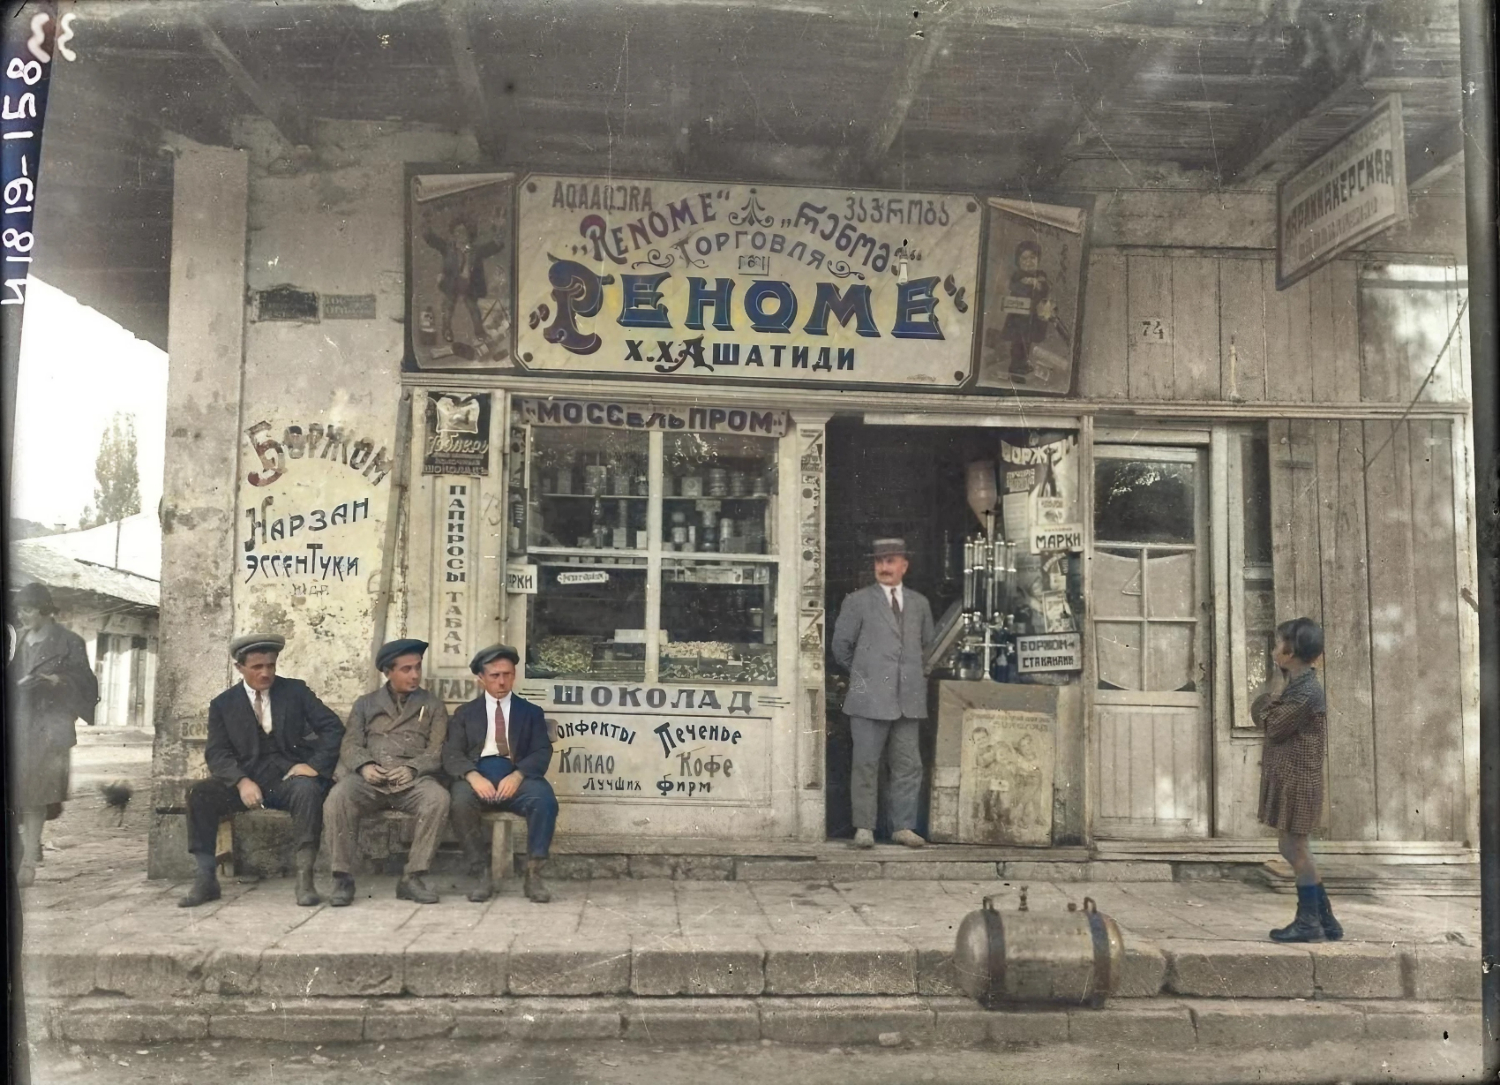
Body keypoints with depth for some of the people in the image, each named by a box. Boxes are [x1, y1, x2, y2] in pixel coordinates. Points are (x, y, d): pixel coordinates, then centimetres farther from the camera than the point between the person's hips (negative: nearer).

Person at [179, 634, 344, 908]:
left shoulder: (295, 691, 5)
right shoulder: (223, 704, 7)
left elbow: (333, 728, 1)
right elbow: (217, 753, -1)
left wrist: (315, 765, -15)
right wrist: (241, 781, -20)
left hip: (289, 776, -2)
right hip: (246, 779, 2)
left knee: (308, 789, -35)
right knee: (199, 793, -24)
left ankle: (305, 877, -31)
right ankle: (206, 878, -17)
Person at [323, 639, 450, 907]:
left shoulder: (433, 706, 18)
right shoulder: (365, 704, 21)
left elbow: (437, 751, 7)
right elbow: (350, 745, 10)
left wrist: (412, 768, -13)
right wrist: (365, 765, -12)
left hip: (412, 780, 0)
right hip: (369, 779, 1)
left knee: (438, 798, -33)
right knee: (338, 797, -32)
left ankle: (412, 877, -25)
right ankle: (343, 878, -21)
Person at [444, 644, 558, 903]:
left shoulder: (531, 712, 19)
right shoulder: (465, 712, 20)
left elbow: (542, 753, 5)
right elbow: (452, 754, 6)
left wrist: (517, 775, -16)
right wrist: (473, 776, -17)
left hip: (517, 776, 0)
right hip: (477, 774, 0)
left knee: (545, 800, -33)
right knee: (460, 802, -35)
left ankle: (533, 874, -22)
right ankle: (480, 874, -20)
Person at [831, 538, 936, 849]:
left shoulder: (919, 604, 14)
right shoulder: (857, 601, 3)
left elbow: (926, 644, 26)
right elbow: (841, 644, 6)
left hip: (909, 698, 4)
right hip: (870, 697, -3)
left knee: (908, 765, 5)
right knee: (865, 765, -1)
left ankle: (904, 827, 14)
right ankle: (864, 828, 6)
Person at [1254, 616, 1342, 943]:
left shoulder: (1306, 692, -18)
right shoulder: (1297, 685, 14)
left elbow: (1274, 726, -15)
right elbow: (1268, 716, 15)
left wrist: (1267, 703, 1)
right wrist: (1271, 706, -4)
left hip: (1297, 781, -10)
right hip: (1288, 778, 10)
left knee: (1294, 848, -2)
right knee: (1293, 849, 14)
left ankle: (1309, 922, 8)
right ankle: (1324, 919, 21)